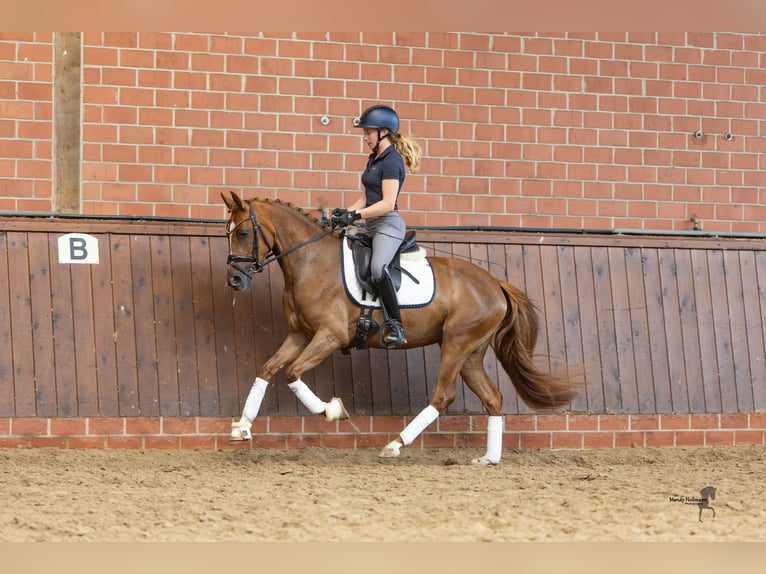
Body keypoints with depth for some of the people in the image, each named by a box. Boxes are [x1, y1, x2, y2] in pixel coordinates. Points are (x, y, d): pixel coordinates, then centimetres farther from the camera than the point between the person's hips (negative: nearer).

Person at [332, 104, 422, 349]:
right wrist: (346, 212, 4)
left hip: (388, 224, -11)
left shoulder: (391, 161, -13)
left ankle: (394, 326, -33)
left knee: (377, 267, -35)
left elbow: (387, 204, -19)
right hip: (372, 226, 11)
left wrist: (355, 215, -21)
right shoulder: (374, 159, 17)